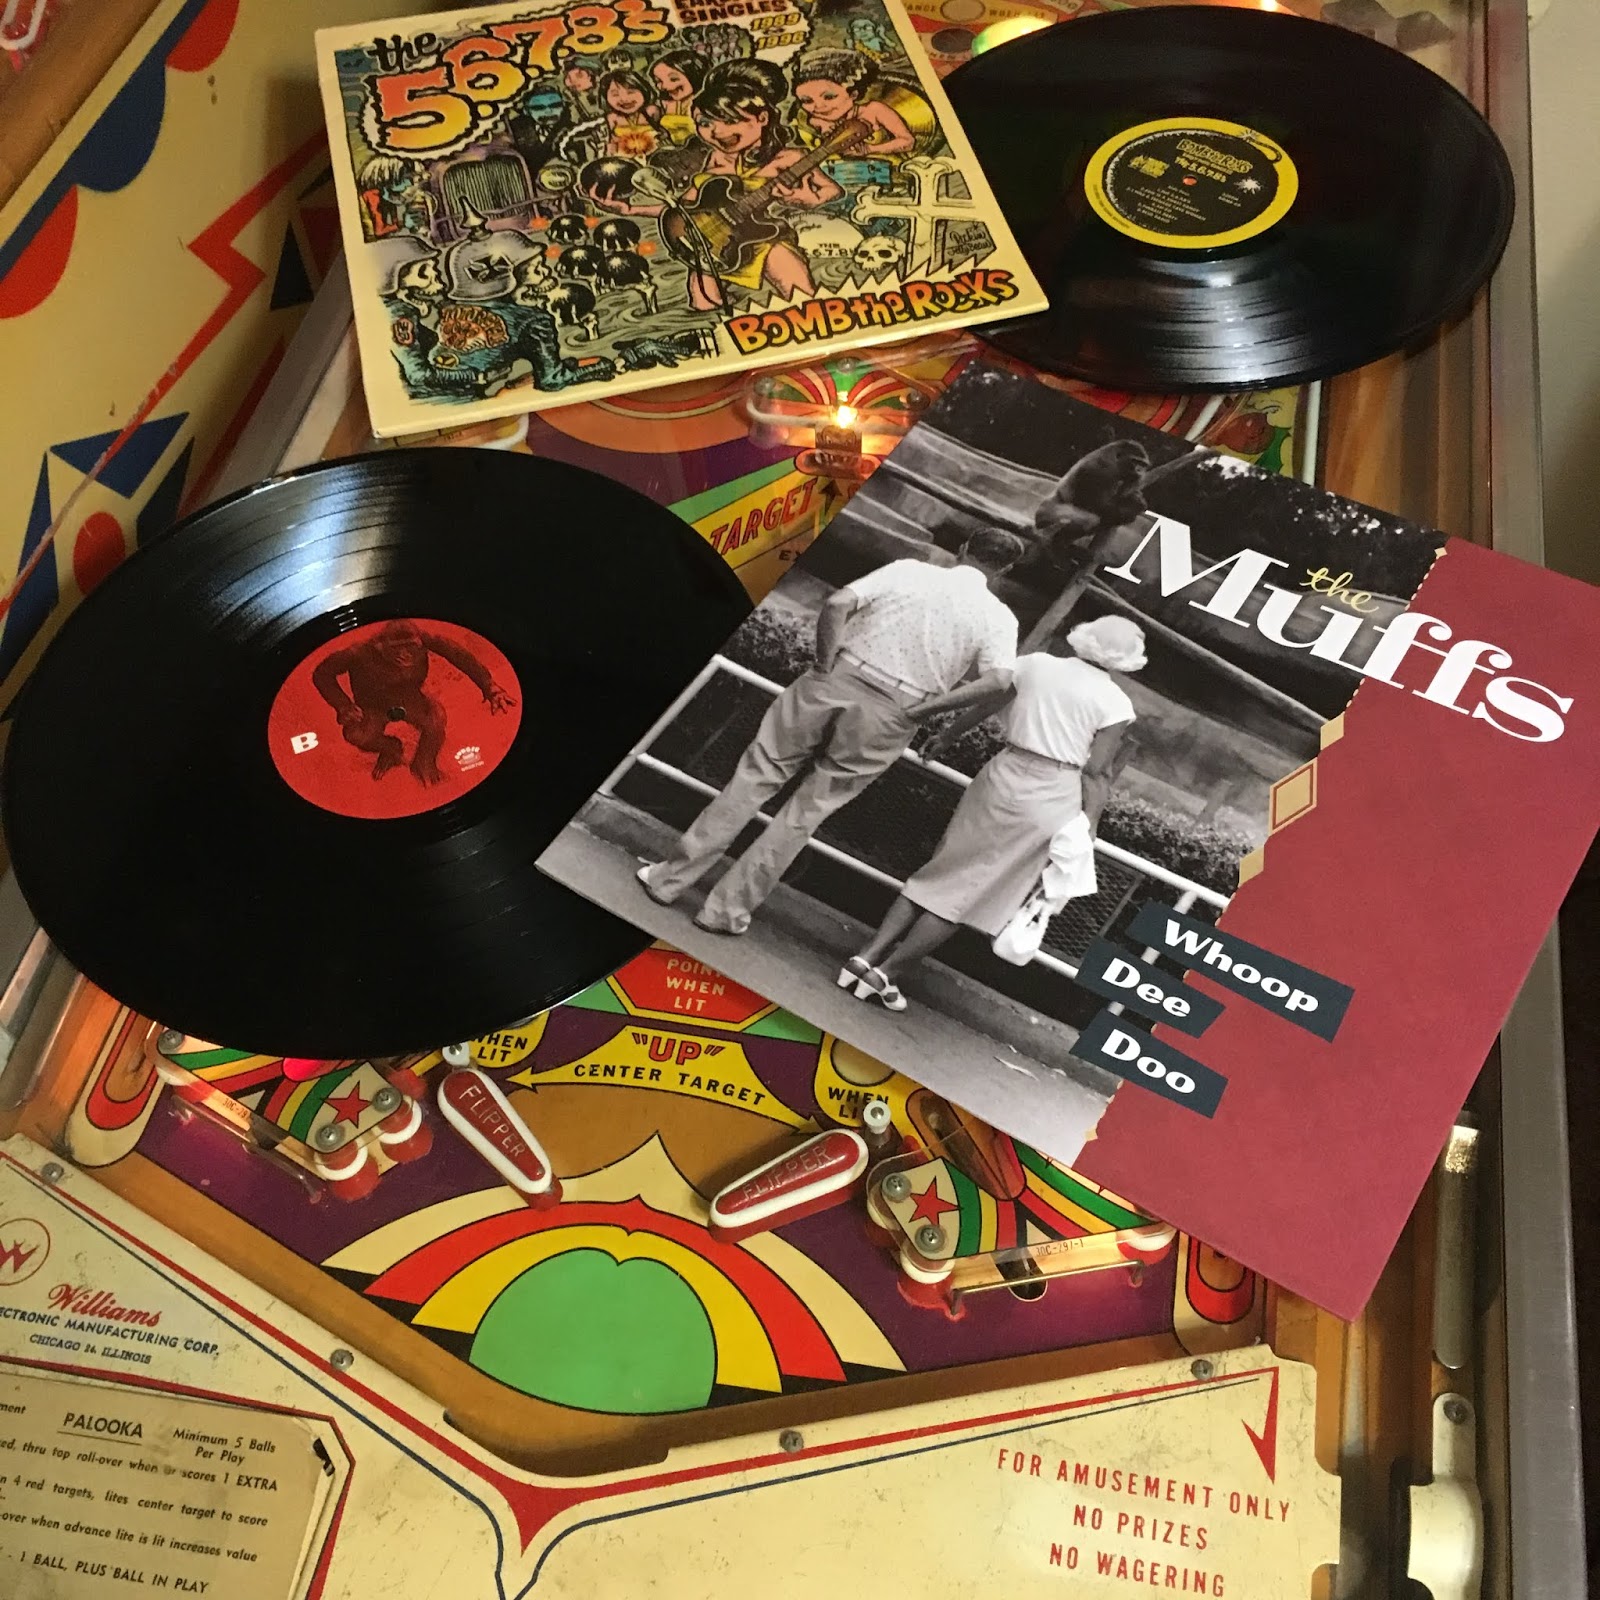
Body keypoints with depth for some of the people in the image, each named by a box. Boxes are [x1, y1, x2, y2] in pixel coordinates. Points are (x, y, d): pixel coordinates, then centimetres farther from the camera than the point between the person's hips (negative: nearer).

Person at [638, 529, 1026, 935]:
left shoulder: (908, 570, 3)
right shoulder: (999, 618, 2)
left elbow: (837, 603, -11)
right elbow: (998, 679, -16)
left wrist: (826, 666, -3)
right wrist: (924, 708, -10)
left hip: (838, 684, 0)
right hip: (887, 718, 0)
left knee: (754, 780, 12)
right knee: (805, 814, 11)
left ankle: (669, 878, 18)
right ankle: (726, 911, 15)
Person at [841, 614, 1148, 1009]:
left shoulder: (1037, 664, 5)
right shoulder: (1115, 702, -5)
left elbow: (983, 703, 15)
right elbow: (1096, 772, -8)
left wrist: (946, 737, 29)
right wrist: (1088, 828, -2)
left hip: (1003, 776, 4)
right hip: (1051, 798, -4)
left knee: (943, 873, 15)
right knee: (972, 892, 4)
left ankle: (869, 956, 9)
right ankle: (886, 973, 5)